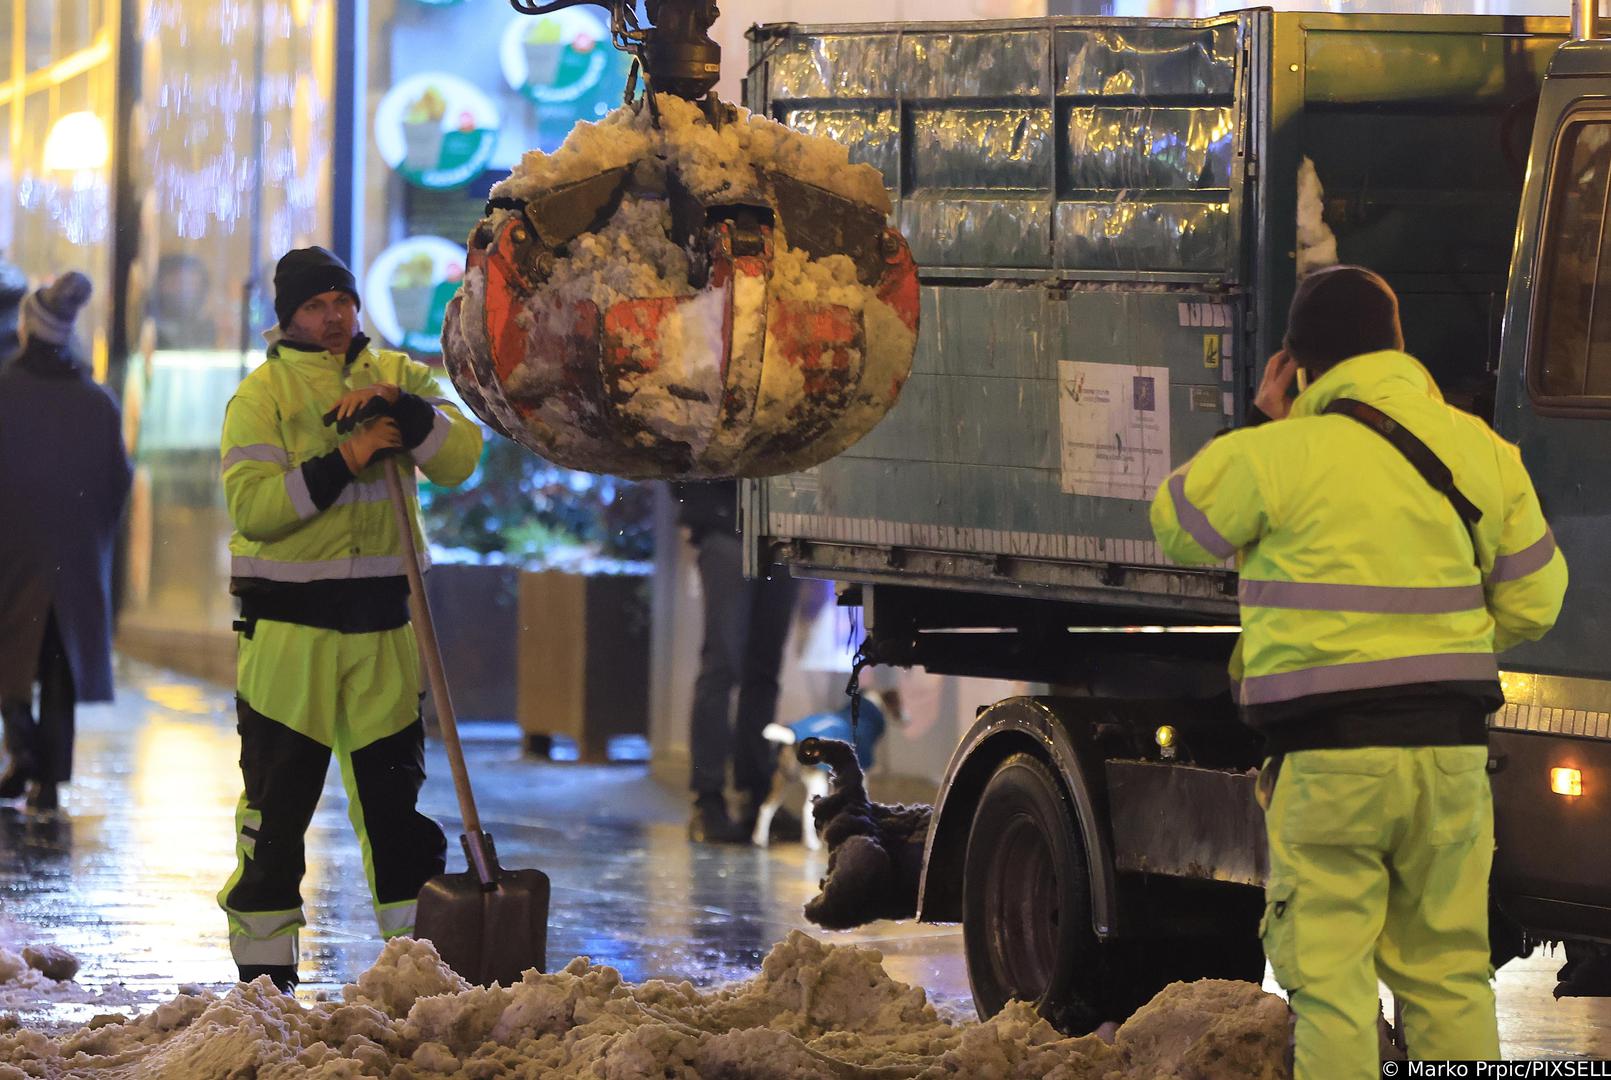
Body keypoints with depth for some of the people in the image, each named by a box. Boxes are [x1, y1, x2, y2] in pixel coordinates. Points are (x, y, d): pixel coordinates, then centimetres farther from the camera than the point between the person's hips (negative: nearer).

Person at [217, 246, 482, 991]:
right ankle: (264, 971, 6)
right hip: (288, 626, -3)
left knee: (395, 792, 7)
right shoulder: (262, 394, -1)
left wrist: (403, 410, -19)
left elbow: (461, 457, -4)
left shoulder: (397, 376, 9)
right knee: (277, 802, 0)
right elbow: (251, 504, -13)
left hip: (382, 625, 3)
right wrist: (343, 462, -19)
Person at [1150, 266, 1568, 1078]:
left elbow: (1178, 527, 7)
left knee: (1329, 979, -1)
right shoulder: (1484, 453, 8)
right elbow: (1532, 606, 12)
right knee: (1448, 972, 11)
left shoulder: (1282, 455, -9)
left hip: (1329, 755, -5)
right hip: (1452, 749, 5)